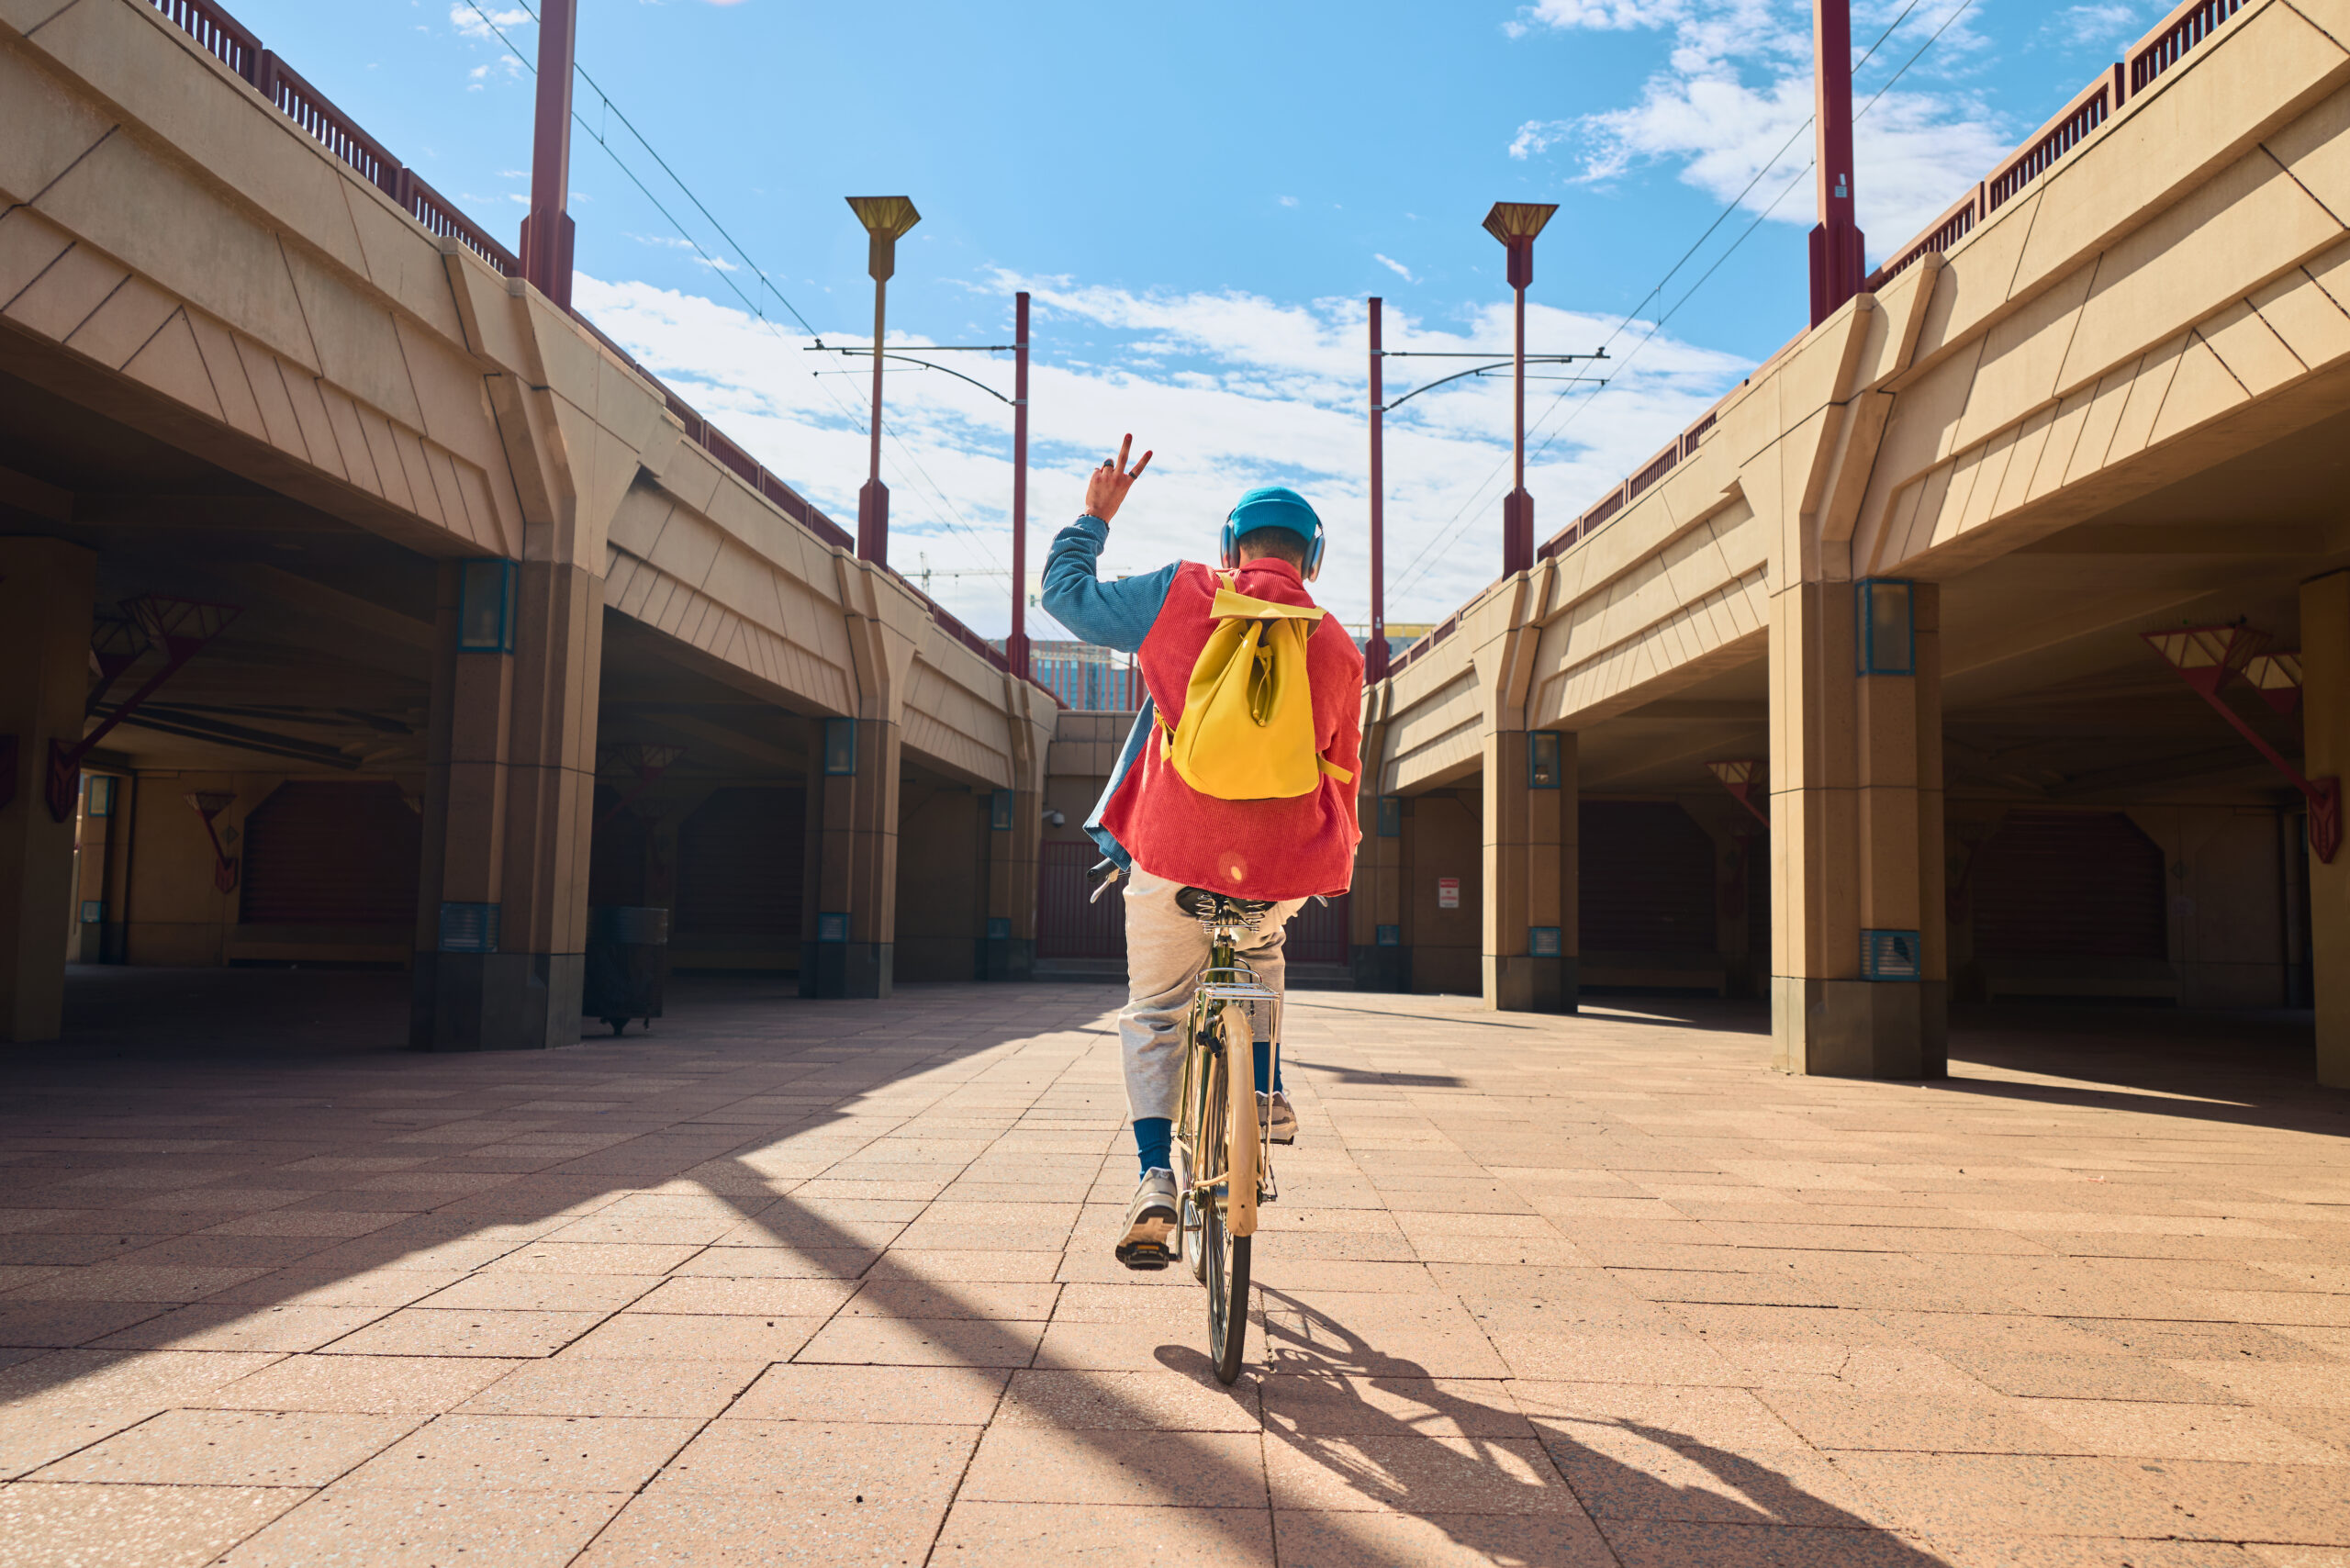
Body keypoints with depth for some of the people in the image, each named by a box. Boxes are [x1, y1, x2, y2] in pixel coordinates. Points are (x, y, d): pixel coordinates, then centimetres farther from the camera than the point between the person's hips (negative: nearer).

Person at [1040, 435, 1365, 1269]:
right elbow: (1341, 781, 14)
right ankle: (1268, 1093, 27)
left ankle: (1156, 1177, 1)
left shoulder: (1183, 595, -1)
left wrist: (1095, 515, 24)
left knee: (1153, 1017, 16)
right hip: (1282, 872, 2)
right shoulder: (1339, 650, 6)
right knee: (1260, 949, 37)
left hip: (1173, 857, -2)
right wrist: (1334, 866, 30)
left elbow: (1066, 594, 10)